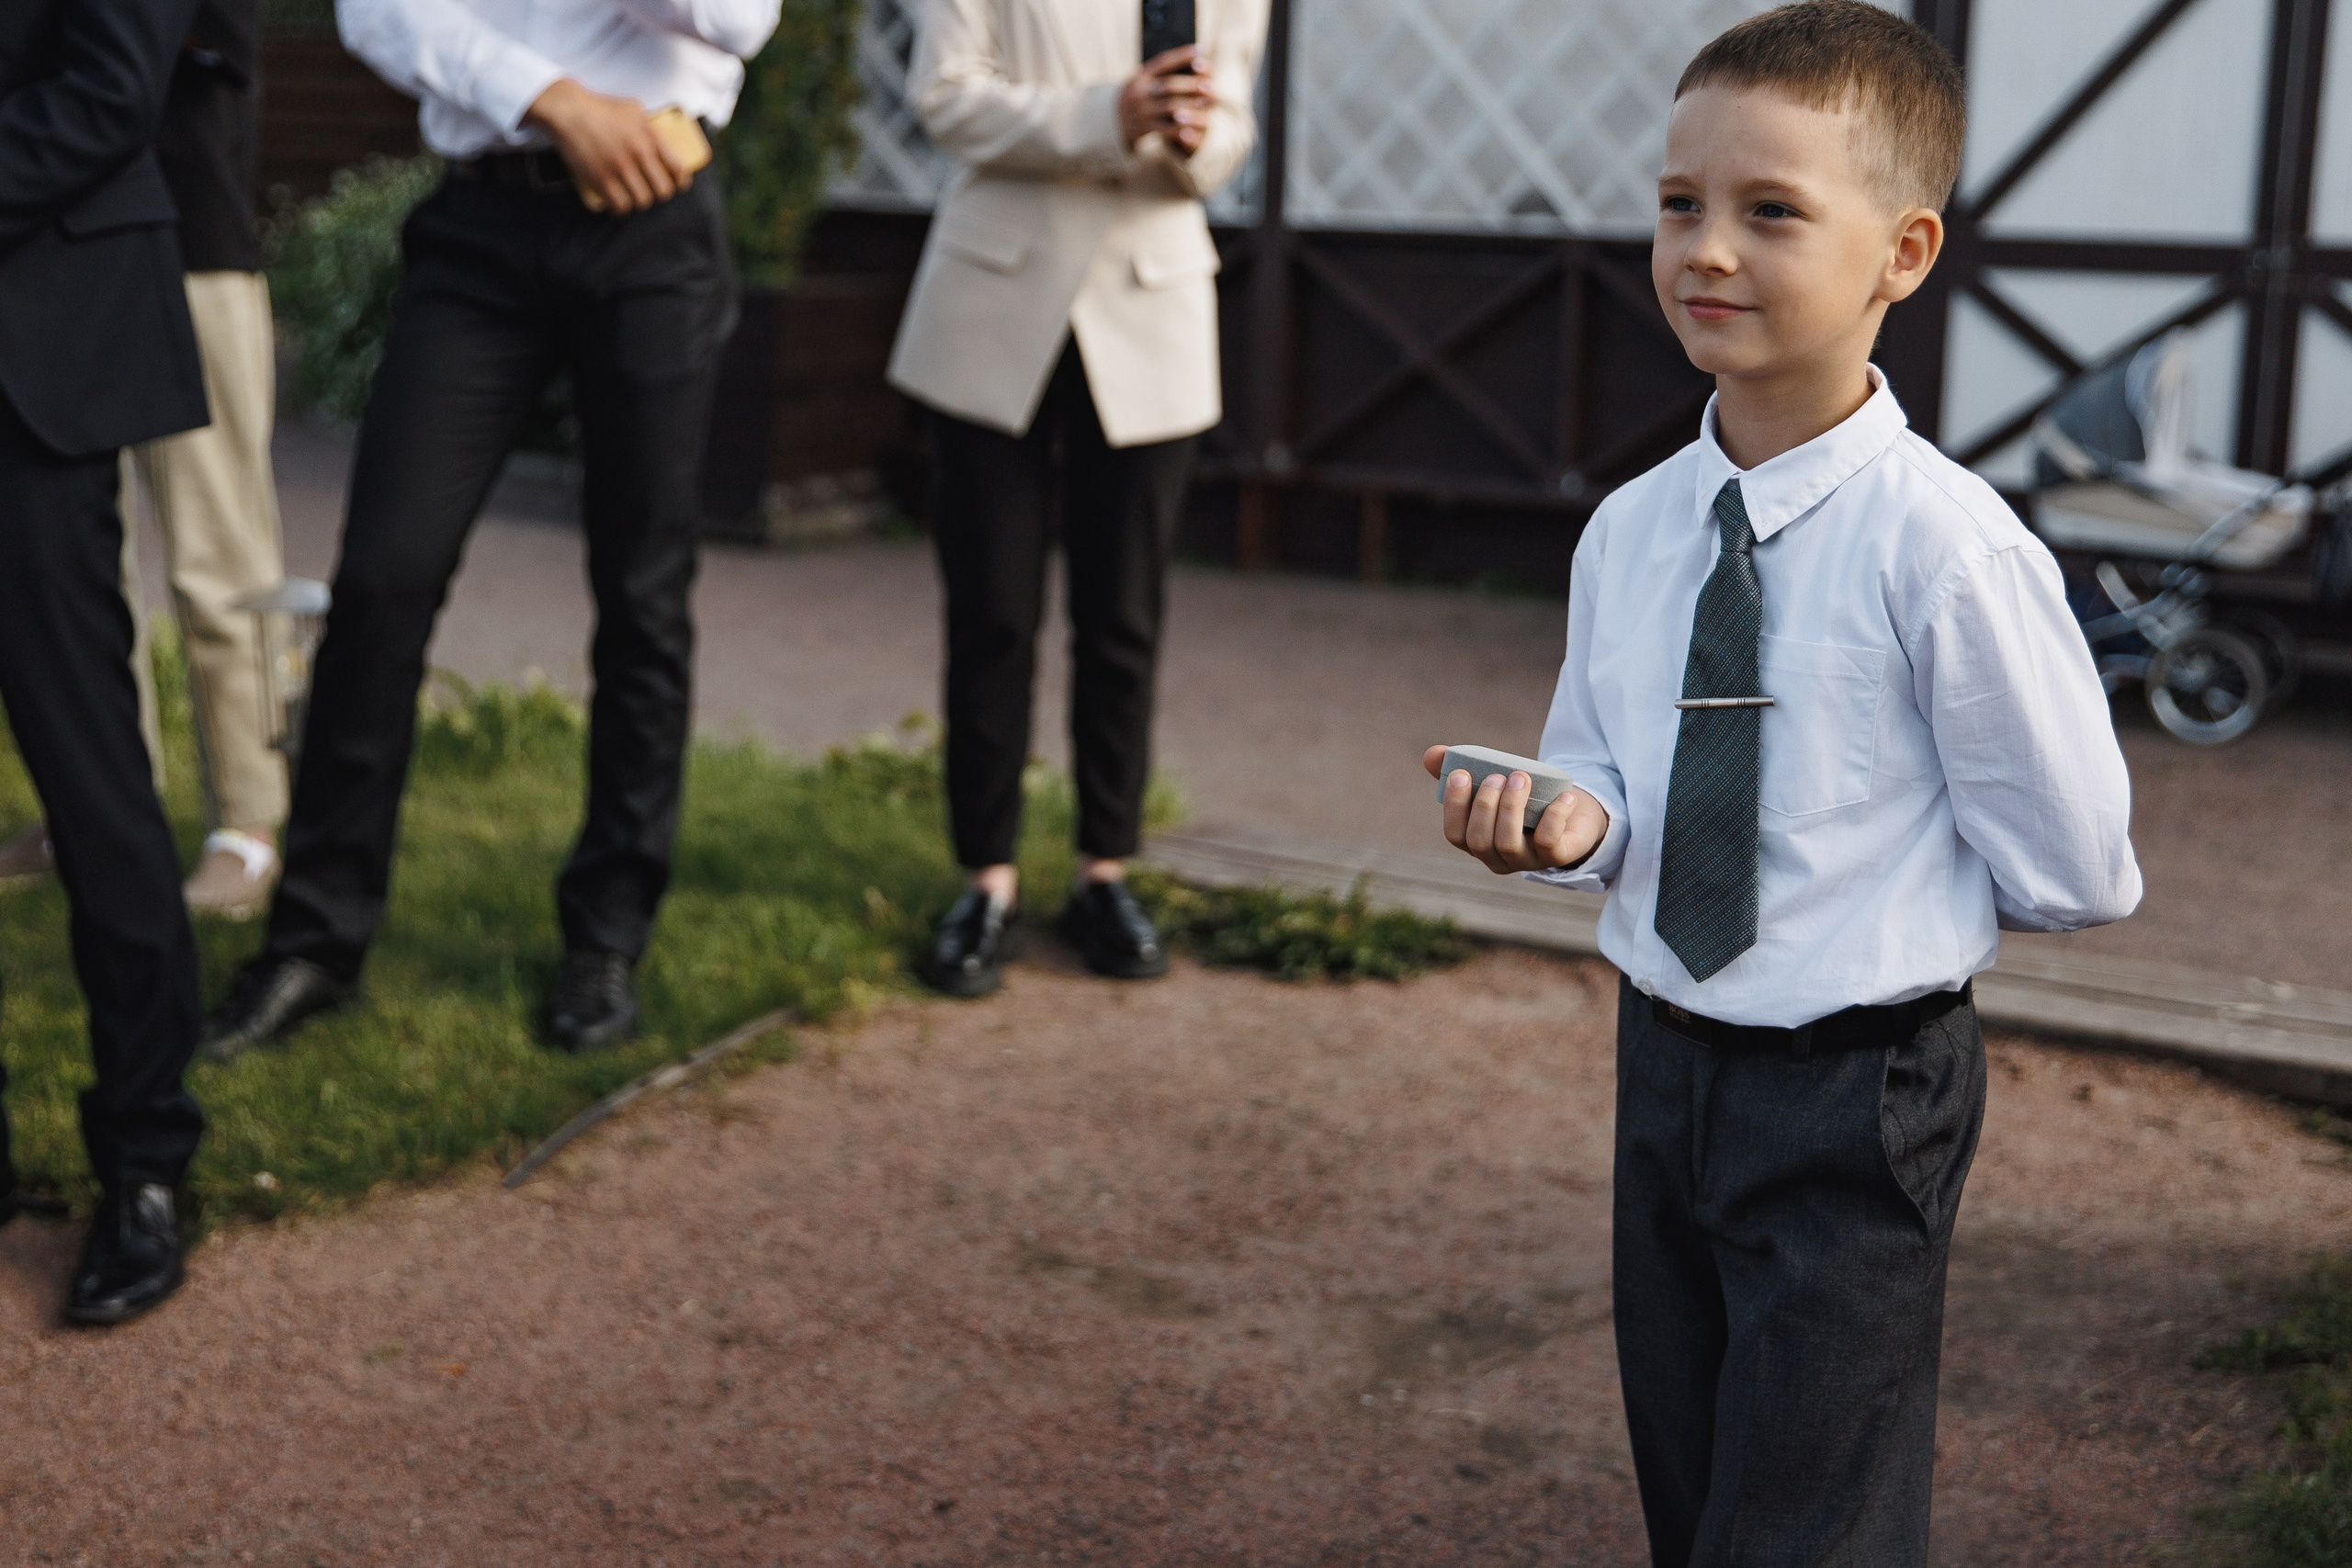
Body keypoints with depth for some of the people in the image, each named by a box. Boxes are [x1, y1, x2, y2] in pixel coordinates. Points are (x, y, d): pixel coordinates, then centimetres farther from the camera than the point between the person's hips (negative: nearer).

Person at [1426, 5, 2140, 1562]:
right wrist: (1573, 820, -11)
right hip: (1666, 1063, 6)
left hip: (1855, 1094, -6)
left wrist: (1884, 891, -2)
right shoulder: (1628, 532, -1)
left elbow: (2071, 870, -14)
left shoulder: (1943, 546, -20)